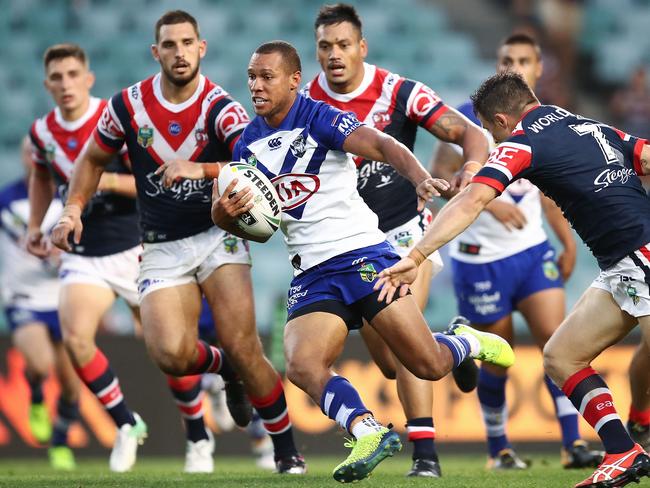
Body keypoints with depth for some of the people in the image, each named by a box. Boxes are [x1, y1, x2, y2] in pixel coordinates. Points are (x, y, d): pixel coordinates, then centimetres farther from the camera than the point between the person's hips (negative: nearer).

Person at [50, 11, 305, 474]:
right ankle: (224, 367, 16)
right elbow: (94, 159, 14)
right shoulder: (128, 105, -2)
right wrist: (73, 209, -1)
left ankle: (287, 449, 4)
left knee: (243, 347, -14)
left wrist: (196, 168, -45)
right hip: (161, 248, 2)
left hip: (217, 235, -2)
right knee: (172, 354, -19)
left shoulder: (220, 108, -12)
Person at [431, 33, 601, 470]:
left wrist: (568, 242, 16)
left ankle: (573, 444, -10)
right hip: (481, 257, -4)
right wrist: (489, 201, -25)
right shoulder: (469, 118, -9)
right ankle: (498, 448, 21)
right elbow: (441, 175, -13)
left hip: (532, 250, 4)